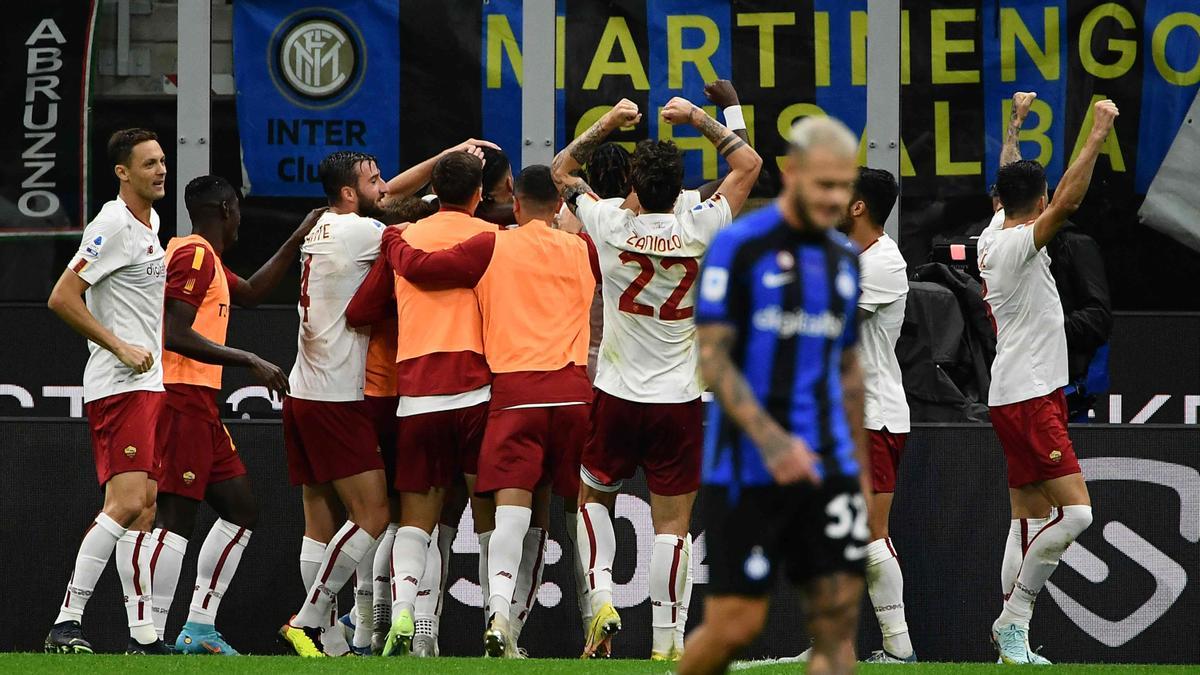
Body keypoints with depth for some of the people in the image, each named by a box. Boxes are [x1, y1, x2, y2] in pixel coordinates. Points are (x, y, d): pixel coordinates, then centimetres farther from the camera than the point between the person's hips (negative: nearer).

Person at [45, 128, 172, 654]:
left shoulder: (150, 223, 17)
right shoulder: (113, 225, -12)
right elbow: (62, 298, -17)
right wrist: (121, 347, -17)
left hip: (148, 382, 10)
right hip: (117, 387, -10)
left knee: (144, 506, 6)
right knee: (127, 503, -17)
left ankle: (144, 633, 6)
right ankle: (67, 621, -16)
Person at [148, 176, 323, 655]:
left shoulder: (203, 257, 21)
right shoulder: (195, 255, -11)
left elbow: (251, 292, 36)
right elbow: (175, 334, -20)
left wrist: (297, 241, 31)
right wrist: (250, 362, -18)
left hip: (200, 404, 11)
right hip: (182, 399, -11)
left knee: (240, 510, 12)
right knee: (176, 516, -13)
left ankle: (199, 629, 11)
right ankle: (152, 637, -16)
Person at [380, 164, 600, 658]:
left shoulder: (492, 247, 3)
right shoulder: (582, 251, 12)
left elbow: (418, 267, -3)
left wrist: (394, 240, 19)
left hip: (515, 391, -2)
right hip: (572, 390, 2)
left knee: (511, 506, -10)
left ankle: (499, 613, -26)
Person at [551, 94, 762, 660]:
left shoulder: (612, 227, -8)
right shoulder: (699, 229, -9)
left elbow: (561, 171, 11)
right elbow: (749, 164, 7)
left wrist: (607, 124, 11)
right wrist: (699, 119, 8)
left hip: (617, 398, 0)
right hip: (680, 401, 0)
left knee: (593, 497, 20)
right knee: (672, 521, 1)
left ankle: (600, 596, 1)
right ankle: (665, 641, -2)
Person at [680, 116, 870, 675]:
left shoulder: (844, 259, 13)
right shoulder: (739, 246, -7)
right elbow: (713, 360, -12)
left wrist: (859, 466, 17)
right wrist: (771, 440, -23)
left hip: (828, 468, 6)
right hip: (747, 472, -6)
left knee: (839, 619, -5)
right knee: (736, 624, -5)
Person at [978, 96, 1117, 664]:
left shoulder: (993, 237, 11)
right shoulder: (1019, 242, -13)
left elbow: (1006, 189, 31)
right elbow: (1068, 200, -27)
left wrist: (1013, 127, 43)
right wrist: (1097, 135, -26)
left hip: (1017, 398, 10)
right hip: (1029, 398, -10)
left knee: (1029, 520, 8)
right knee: (1075, 511, -16)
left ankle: (1013, 637, 6)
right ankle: (1013, 615, -12)